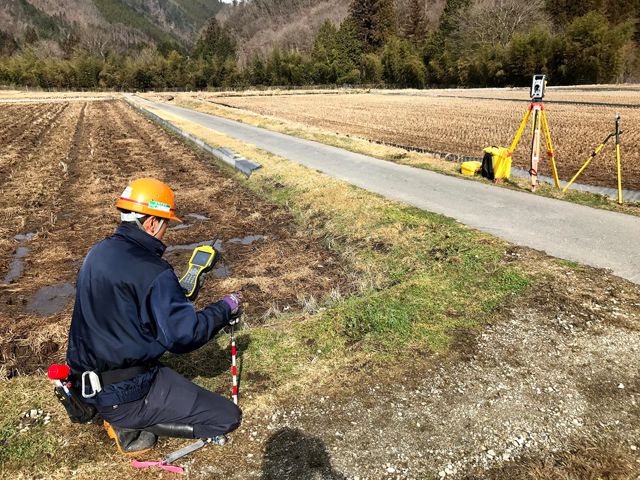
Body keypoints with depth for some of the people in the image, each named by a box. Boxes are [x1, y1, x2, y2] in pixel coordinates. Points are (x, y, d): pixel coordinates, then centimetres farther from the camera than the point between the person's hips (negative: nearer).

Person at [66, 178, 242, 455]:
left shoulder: (97, 253, 3)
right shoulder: (152, 272, -24)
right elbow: (185, 336, -22)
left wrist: (175, 294, 20)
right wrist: (225, 309, -7)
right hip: (123, 393, -9)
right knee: (228, 417, -4)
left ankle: (117, 414, 16)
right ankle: (129, 425, -2)